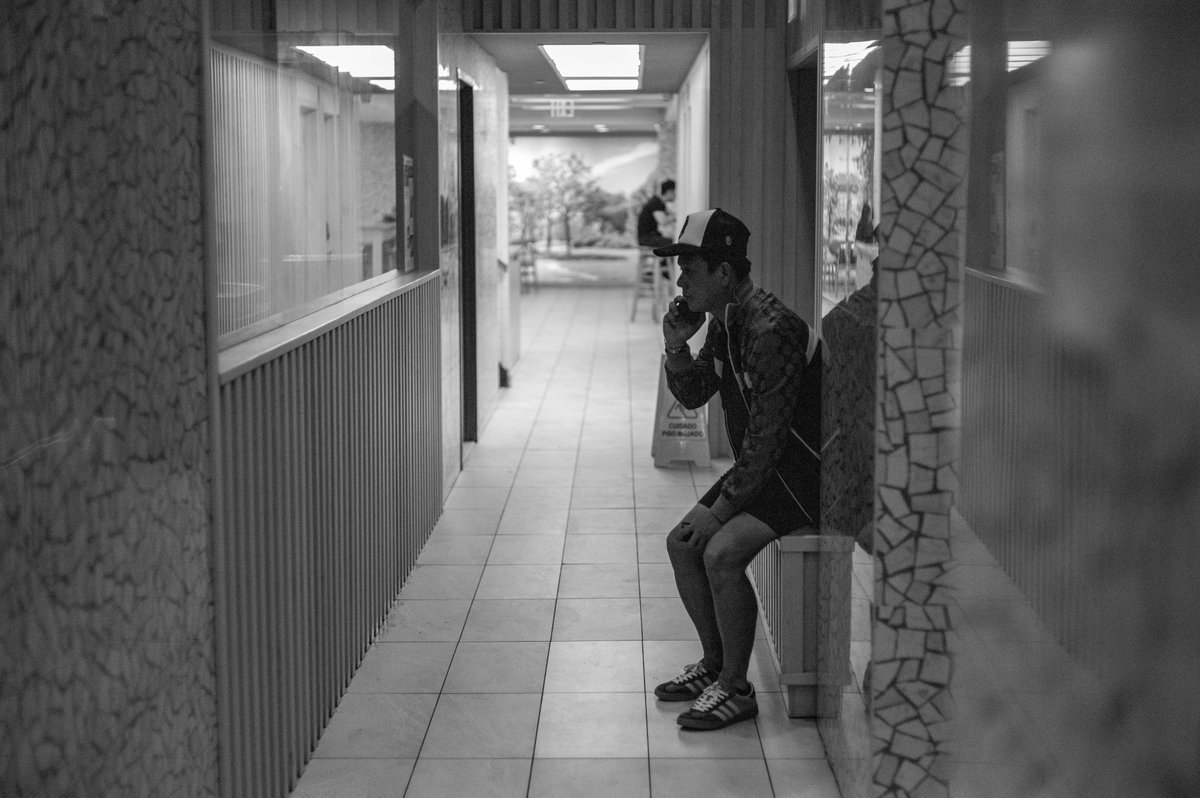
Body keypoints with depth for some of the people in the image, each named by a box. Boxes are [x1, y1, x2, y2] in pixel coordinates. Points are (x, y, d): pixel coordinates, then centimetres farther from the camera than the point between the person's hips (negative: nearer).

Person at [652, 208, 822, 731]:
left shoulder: (772, 331, -26)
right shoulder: (723, 323, 5)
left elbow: (767, 437, -26)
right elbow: (693, 395, 15)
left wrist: (720, 508, -21)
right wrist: (676, 349, -5)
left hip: (803, 476, -10)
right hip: (761, 468, 10)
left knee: (721, 552, -24)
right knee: (682, 544, 4)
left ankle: (735, 688, -8)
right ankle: (715, 664, 18)